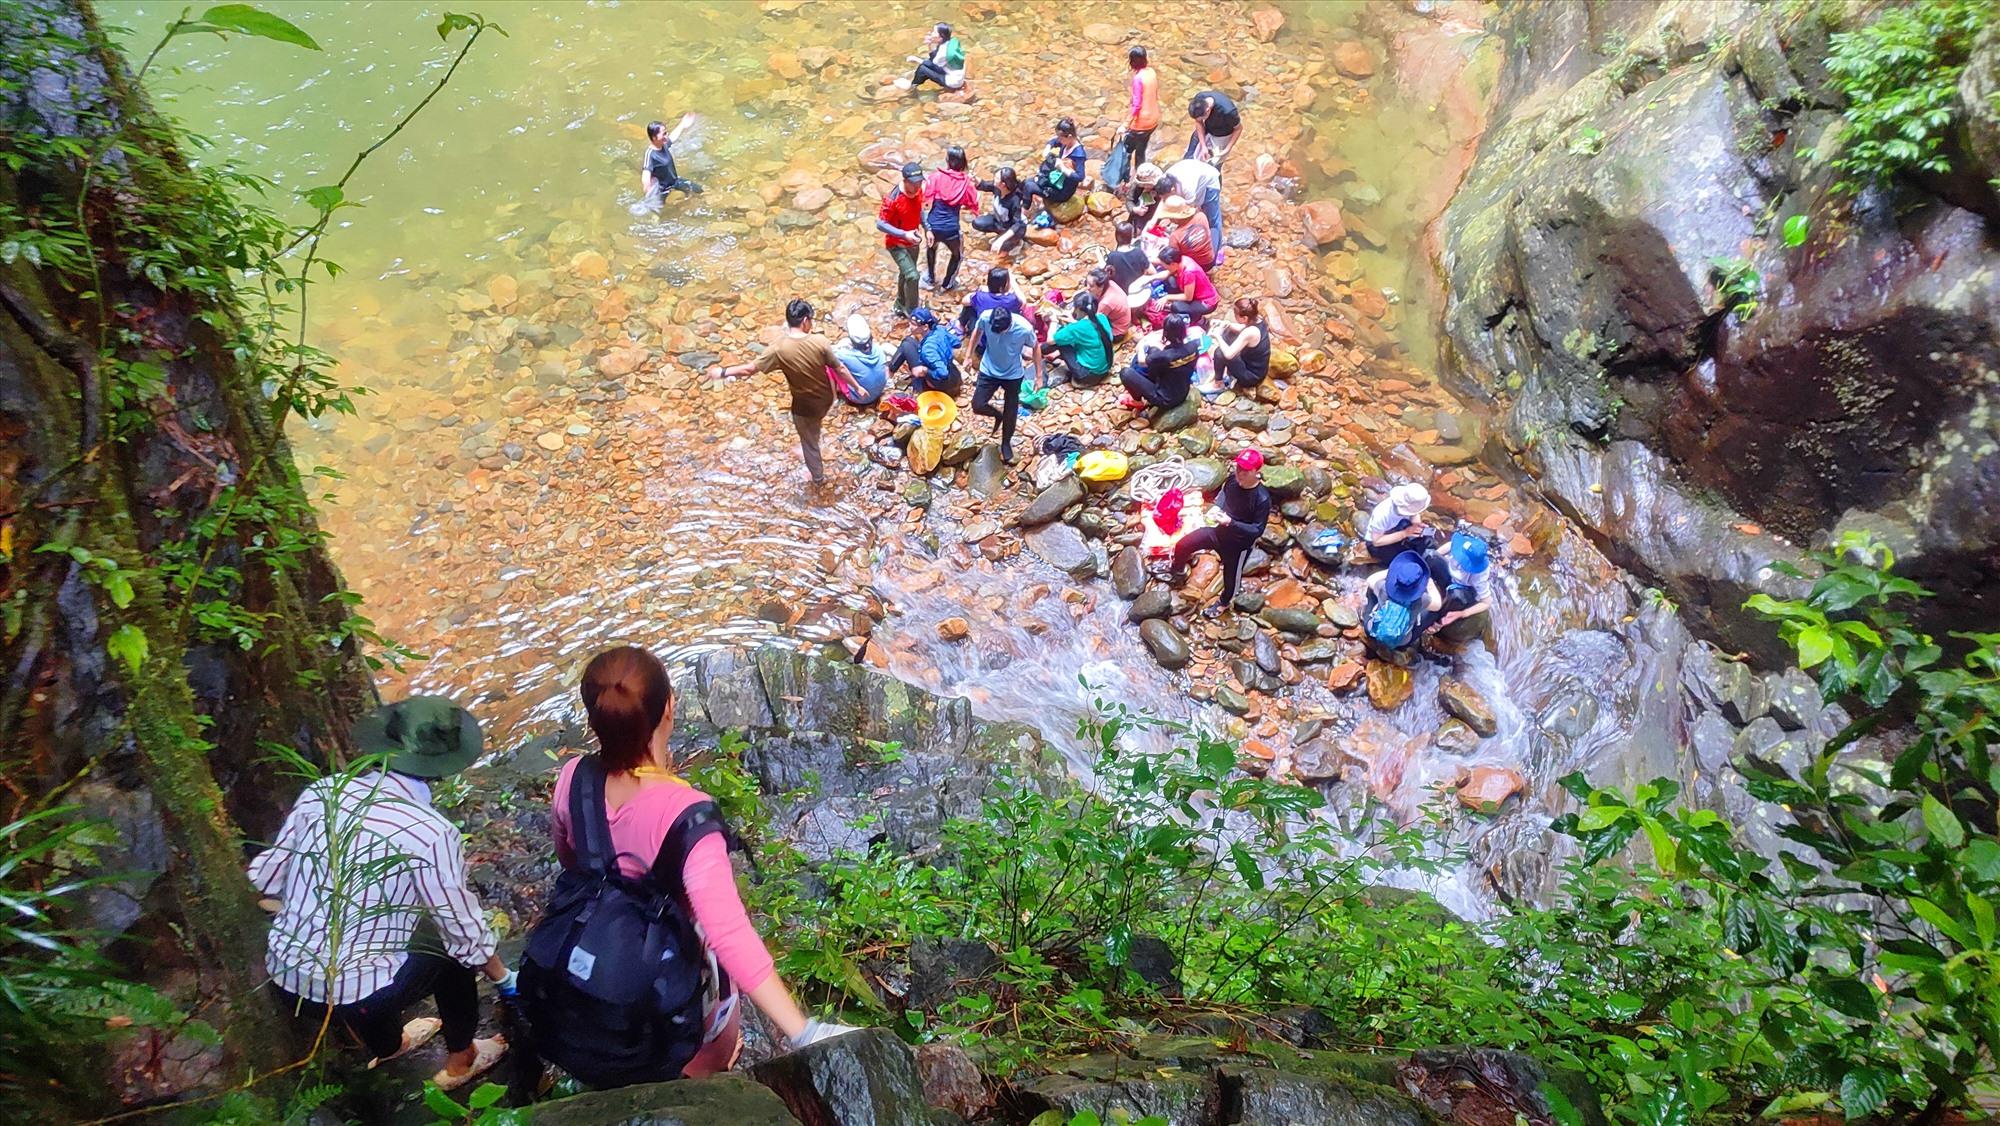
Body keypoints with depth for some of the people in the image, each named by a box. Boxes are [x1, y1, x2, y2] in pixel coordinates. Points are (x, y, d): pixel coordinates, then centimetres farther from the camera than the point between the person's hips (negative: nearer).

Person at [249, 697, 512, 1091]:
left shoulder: (322, 792, -6)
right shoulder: (431, 833, -20)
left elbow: (264, 878, 5)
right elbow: (467, 934, -10)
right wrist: (505, 979, 8)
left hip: (283, 978, 6)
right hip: (354, 997, -5)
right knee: (454, 949, 18)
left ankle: (387, 1043, 50)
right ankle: (460, 1060, 37)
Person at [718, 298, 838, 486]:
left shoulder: (779, 349, -26)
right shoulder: (819, 341, -23)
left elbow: (750, 368, -18)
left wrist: (723, 372, -3)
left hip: (805, 406, -2)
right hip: (826, 399, 2)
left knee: (809, 443, 25)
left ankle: (818, 477, 48)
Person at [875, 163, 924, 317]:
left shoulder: (919, 190, -11)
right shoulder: (893, 199, -31)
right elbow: (880, 224, -25)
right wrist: (904, 235, -31)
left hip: (913, 243, 7)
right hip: (897, 244, -7)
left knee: (905, 274, 23)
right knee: (912, 276, -17)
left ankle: (901, 306, 44)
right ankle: (911, 312, 3)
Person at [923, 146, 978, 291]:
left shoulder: (937, 176, -5)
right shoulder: (966, 182, -2)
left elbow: (926, 198, -10)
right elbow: (973, 205, 5)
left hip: (933, 225, 1)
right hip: (951, 228, -1)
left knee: (931, 247, 37)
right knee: (957, 254, 31)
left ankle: (930, 279, 49)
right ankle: (947, 284, 41)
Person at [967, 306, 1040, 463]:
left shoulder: (1024, 328, -31)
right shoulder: (985, 317, -27)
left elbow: (1035, 348, -11)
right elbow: (977, 332, -3)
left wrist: (1038, 375, -4)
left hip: (1013, 374, -1)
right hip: (989, 370, 1)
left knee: (1010, 412, 12)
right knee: (977, 406, -4)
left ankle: (1006, 443, 39)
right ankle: (998, 414, 30)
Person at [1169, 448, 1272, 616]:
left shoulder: (1262, 499, -33)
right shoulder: (1233, 479, -16)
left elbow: (1258, 530, -26)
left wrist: (1231, 523, -36)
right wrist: (1216, 508, -10)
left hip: (1240, 543, -5)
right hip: (1218, 529, 5)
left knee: (1231, 577, 19)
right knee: (1182, 546, 7)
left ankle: (1224, 602, 54)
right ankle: (1177, 571, 42)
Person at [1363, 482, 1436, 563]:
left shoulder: (1409, 504, -22)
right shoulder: (1382, 514, -36)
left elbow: (1414, 515, 1)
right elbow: (1377, 541, -28)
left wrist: (1417, 524, -23)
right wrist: (1404, 533, -35)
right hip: (1377, 544, -5)